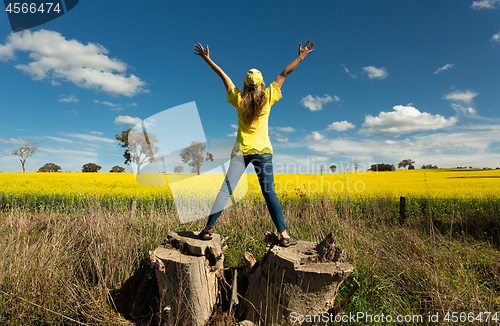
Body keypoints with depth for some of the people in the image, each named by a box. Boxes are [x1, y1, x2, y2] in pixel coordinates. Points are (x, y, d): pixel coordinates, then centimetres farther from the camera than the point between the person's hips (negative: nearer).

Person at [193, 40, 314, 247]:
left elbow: (222, 75, 10)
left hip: (241, 150, 1)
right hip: (262, 151, -1)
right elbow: (284, 74, 8)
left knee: (226, 189, 0)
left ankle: (208, 228, 3)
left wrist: (206, 58, 19)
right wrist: (301, 56, 17)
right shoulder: (267, 98, 0)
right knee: (269, 192, -1)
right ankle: (284, 235, 1)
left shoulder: (238, 99, 2)